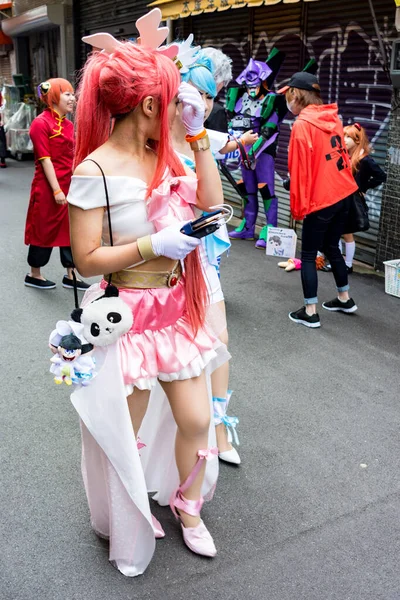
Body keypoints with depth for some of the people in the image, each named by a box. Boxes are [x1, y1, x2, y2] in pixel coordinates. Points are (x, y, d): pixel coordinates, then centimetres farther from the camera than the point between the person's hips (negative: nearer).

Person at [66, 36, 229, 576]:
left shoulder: (162, 157, 3)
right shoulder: (94, 171, -17)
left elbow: (212, 205, 1)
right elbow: (87, 260, -16)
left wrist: (199, 135, -2)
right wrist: (155, 245, -23)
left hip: (177, 308, 6)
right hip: (128, 315, -6)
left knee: (196, 420, 10)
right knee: (127, 430, 13)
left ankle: (187, 507, 39)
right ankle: (130, 520, 42)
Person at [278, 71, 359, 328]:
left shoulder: (302, 125, -15)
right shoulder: (333, 119, 7)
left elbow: (300, 169, -14)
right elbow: (341, 154, 14)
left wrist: (298, 206, -7)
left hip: (321, 200, -8)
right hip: (343, 194, 8)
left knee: (308, 255, 3)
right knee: (331, 247, 22)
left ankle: (310, 312, 7)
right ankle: (345, 299, 33)